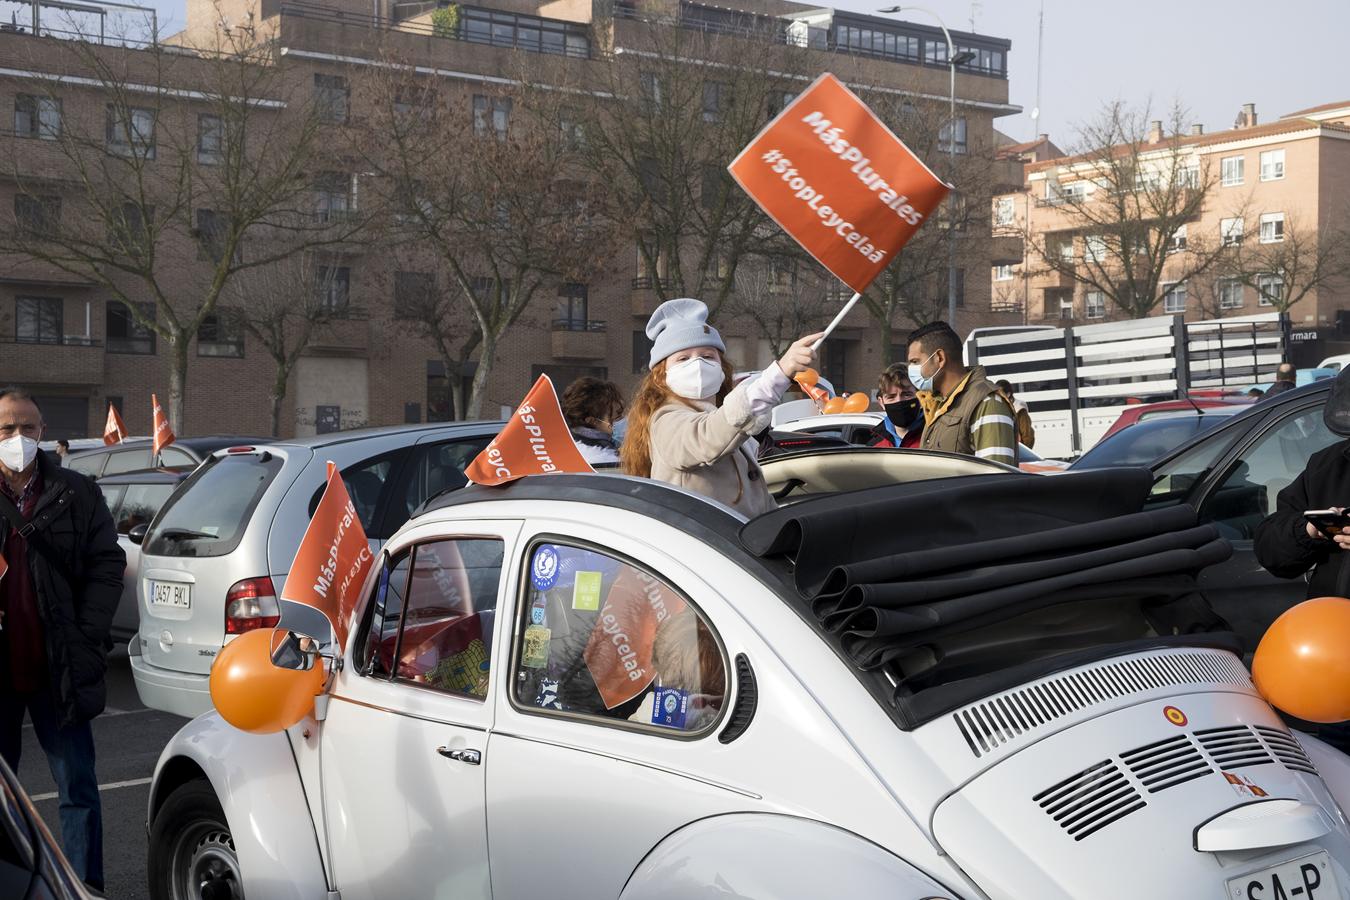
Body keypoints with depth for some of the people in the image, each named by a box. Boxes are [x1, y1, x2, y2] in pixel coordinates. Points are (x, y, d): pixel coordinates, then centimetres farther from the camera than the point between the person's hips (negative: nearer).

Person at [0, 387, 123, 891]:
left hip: (56, 669, -1)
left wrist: (87, 640, -7)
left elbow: (108, 565, 2)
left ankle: (85, 886, 10)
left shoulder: (76, 495, 2)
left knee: (77, 786, 2)